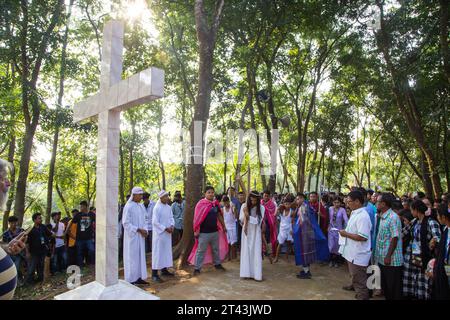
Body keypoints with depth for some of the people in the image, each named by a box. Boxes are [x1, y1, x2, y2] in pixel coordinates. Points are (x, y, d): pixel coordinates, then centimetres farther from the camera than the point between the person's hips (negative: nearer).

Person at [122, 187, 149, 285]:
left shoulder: (141, 206, 8)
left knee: (140, 256, 11)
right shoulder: (128, 207, -13)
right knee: (132, 257, 0)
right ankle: (131, 280, 11)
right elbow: (126, 223, -15)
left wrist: (145, 230, -3)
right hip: (132, 236, -7)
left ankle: (139, 277, 22)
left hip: (140, 236, 7)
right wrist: (139, 230, -17)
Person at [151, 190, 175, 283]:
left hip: (167, 233, 7)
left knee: (166, 251, 14)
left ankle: (164, 269, 28)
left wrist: (172, 225, -5)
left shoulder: (168, 207, 6)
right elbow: (155, 222, -17)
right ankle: (154, 274, 3)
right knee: (158, 252, -3)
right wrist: (165, 228, -17)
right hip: (159, 233, -7)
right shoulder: (157, 208, -15)